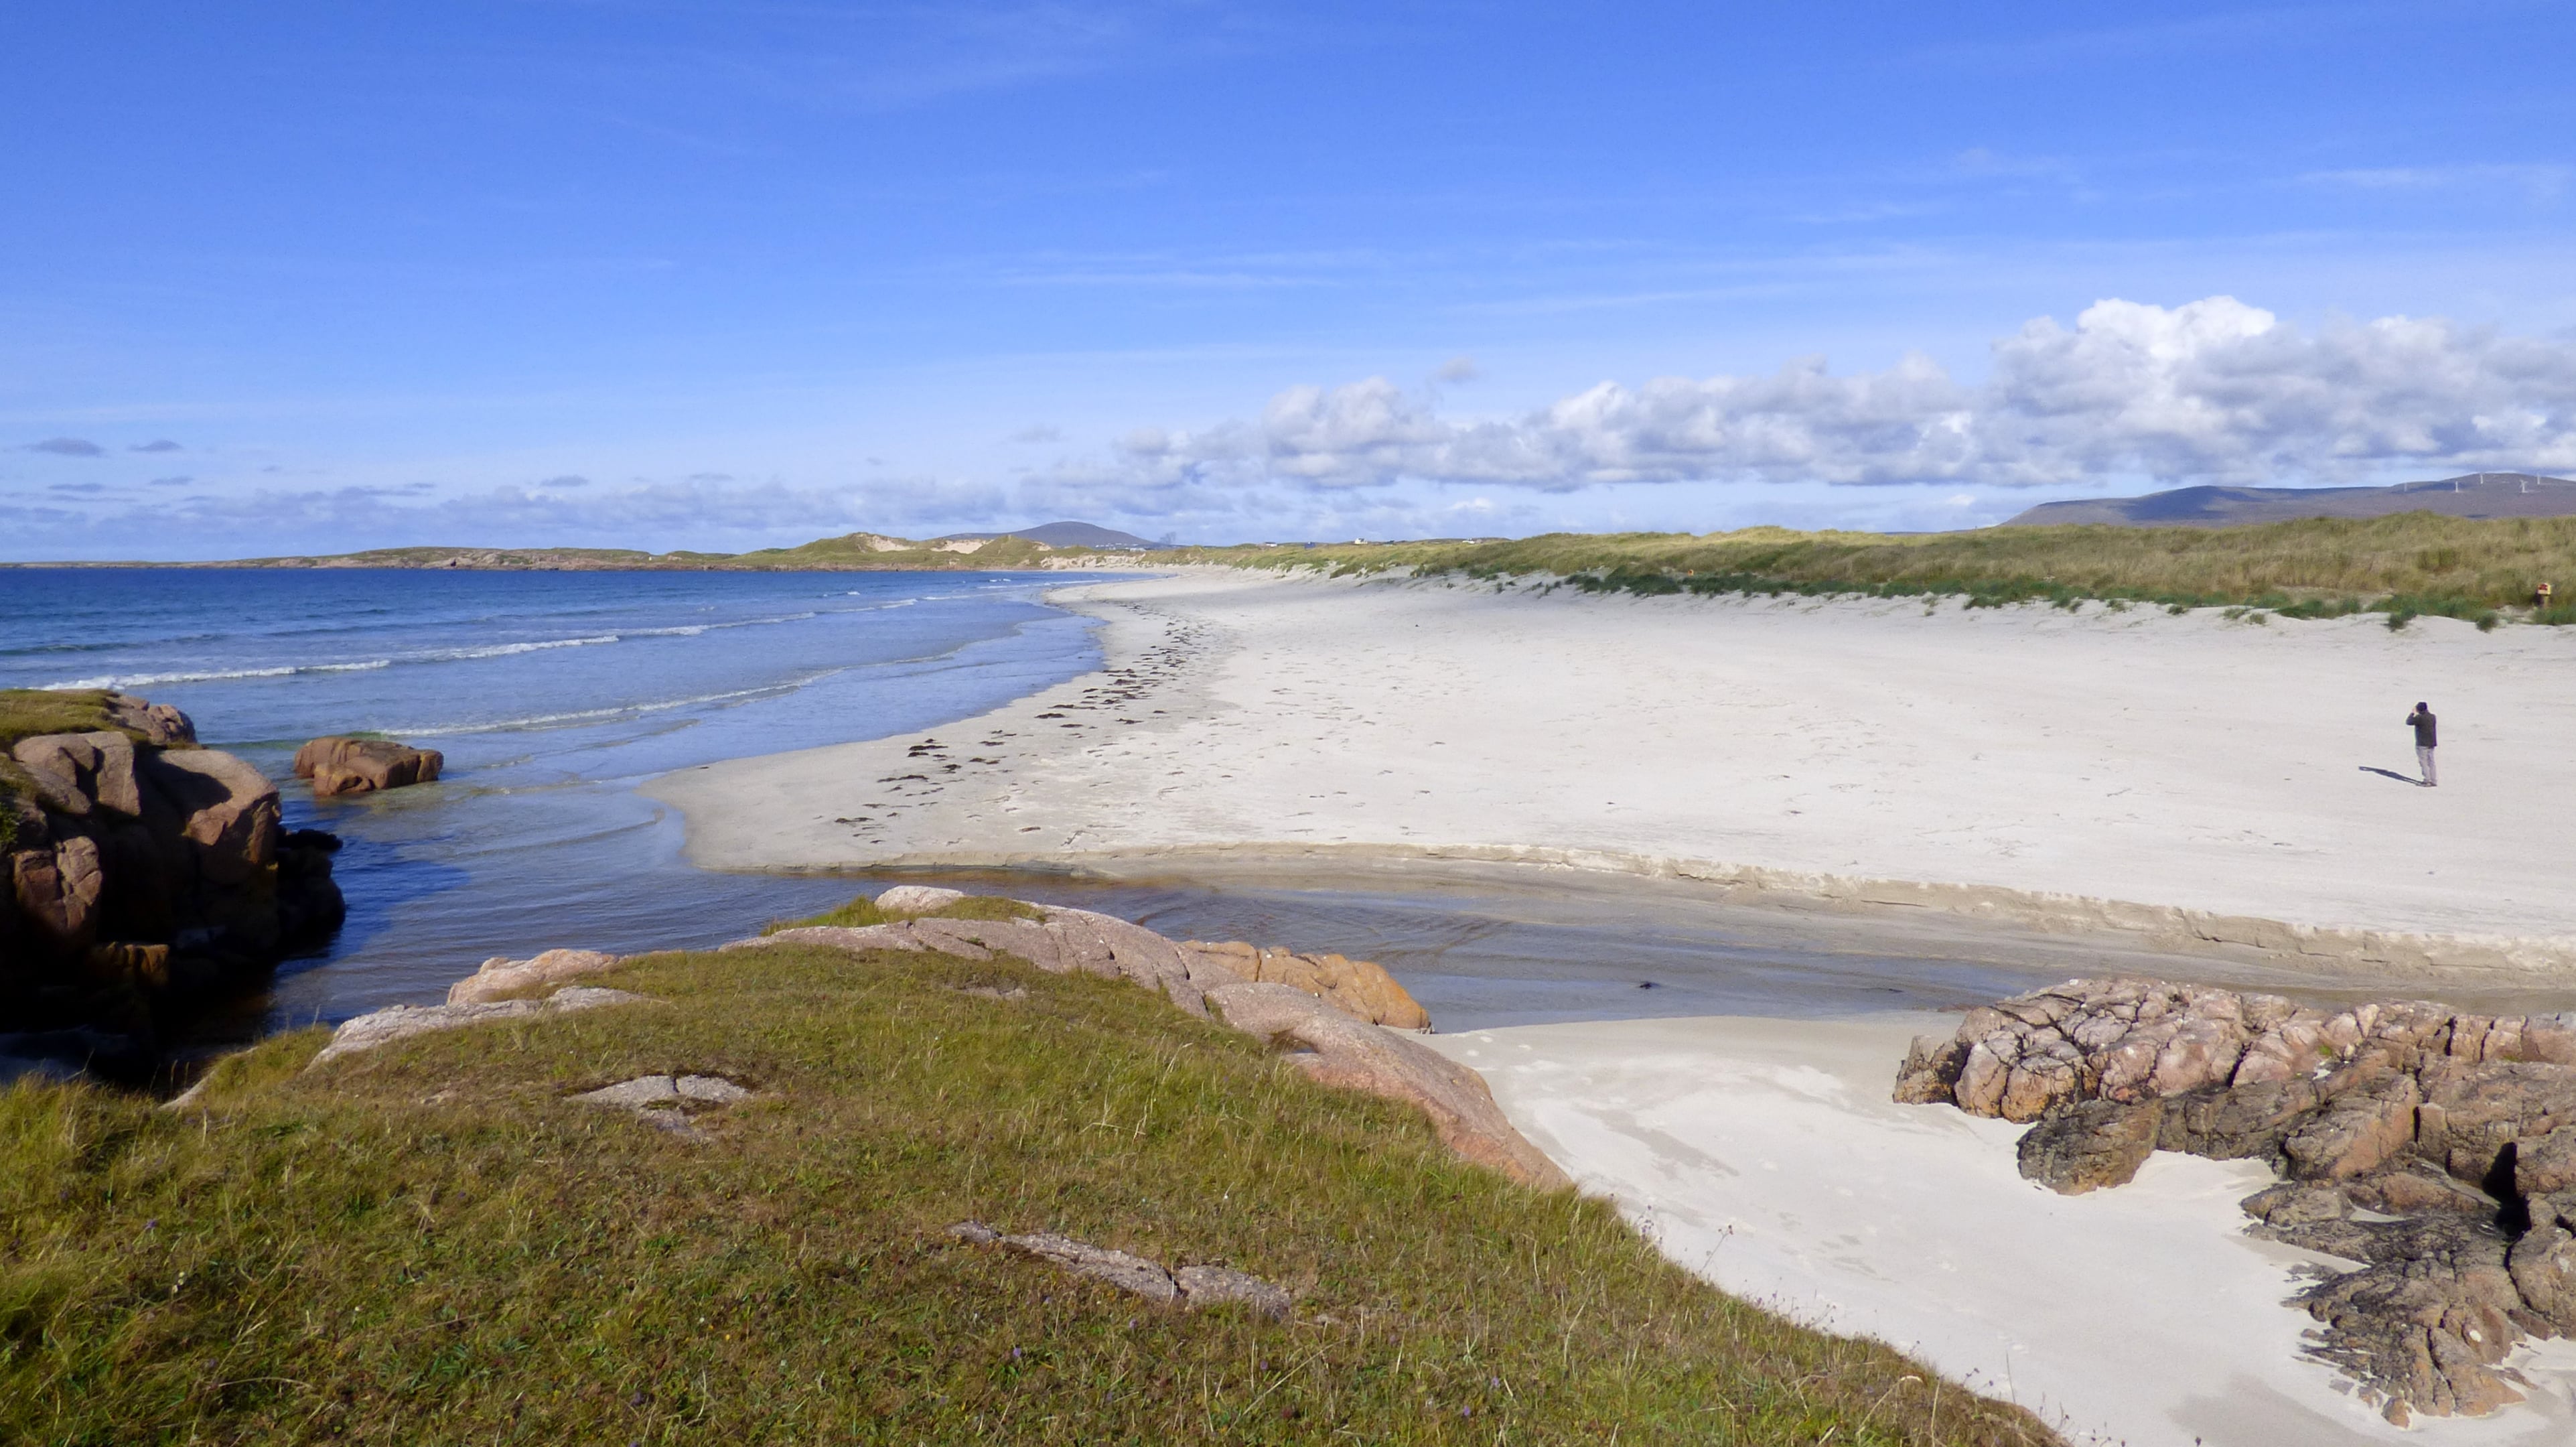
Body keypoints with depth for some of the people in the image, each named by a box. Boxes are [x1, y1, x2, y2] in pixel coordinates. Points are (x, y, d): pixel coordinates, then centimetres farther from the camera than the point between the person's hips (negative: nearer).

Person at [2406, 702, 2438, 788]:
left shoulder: (2419, 718, -18)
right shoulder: (2432, 717, 4)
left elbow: (2408, 722, -7)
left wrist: (2412, 713, 5)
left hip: (2422, 744, -7)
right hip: (2431, 743, 7)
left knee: (2424, 763, -1)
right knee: (2431, 762, 12)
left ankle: (2428, 781, -2)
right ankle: (2433, 781, 15)